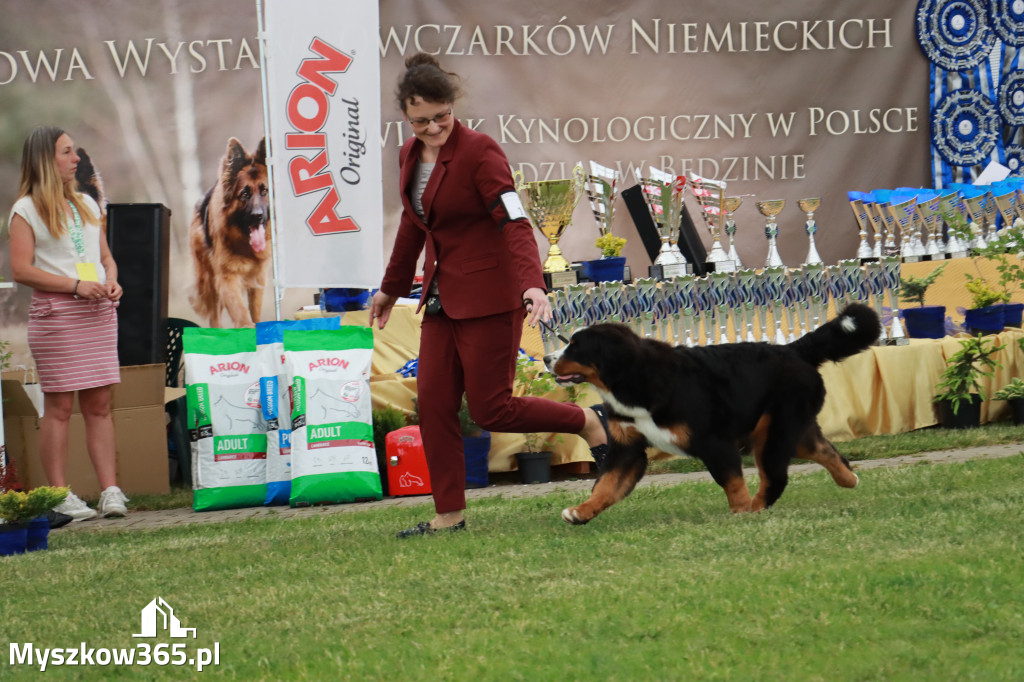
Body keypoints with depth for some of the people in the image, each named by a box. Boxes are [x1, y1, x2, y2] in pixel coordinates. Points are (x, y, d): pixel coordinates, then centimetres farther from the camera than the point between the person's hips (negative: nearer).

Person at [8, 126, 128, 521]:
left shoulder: (87, 205, 18)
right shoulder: (26, 210, -1)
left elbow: (105, 255, 23)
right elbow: (20, 270, -9)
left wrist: (111, 282, 0)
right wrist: (75, 286, -16)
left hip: (98, 312, 5)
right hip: (55, 313, -5)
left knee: (99, 403, 2)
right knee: (59, 406, -5)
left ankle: (110, 490, 1)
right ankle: (61, 496, -3)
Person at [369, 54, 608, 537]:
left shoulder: (479, 152, -15)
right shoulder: (411, 155, 7)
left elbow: (514, 222, -24)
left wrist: (532, 284, -38)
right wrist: (392, 288, 31)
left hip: (489, 295, -7)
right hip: (442, 297, 7)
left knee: (490, 410, -6)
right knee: (433, 404, 1)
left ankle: (587, 421, 14)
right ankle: (449, 515, 8)